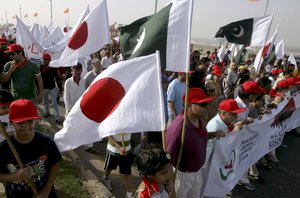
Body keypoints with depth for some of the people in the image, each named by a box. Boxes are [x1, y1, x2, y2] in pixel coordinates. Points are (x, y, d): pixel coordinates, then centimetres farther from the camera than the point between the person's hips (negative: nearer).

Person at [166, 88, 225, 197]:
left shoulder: (200, 120, -7)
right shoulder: (178, 128, -33)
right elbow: (168, 158, -27)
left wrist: (214, 134, -4)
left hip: (198, 171, 8)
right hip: (182, 175, -7)